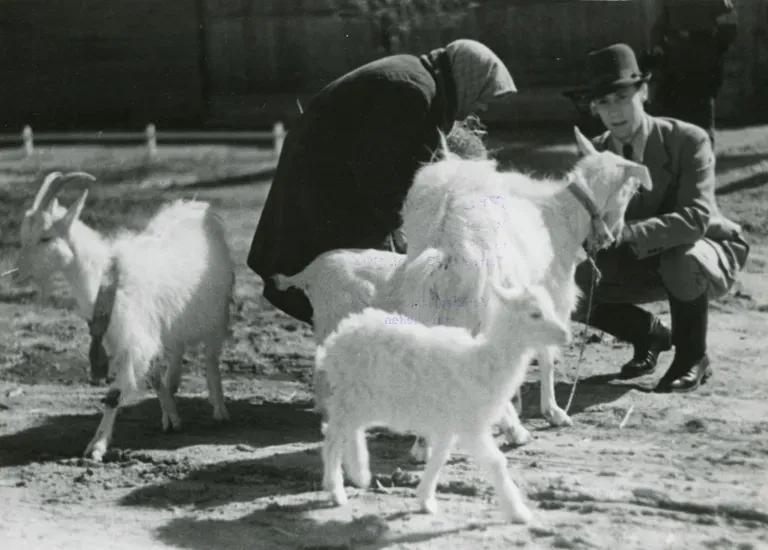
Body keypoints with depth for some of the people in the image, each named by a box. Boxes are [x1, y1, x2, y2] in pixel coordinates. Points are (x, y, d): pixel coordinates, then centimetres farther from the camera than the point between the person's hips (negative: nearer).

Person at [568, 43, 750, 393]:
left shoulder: (689, 140, -24)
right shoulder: (594, 153, -8)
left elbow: (696, 219, -36)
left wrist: (629, 233, -49)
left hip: (705, 253, -5)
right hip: (642, 262, 5)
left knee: (682, 262, -41)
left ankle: (692, 358, -12)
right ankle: (650, 334, 14)